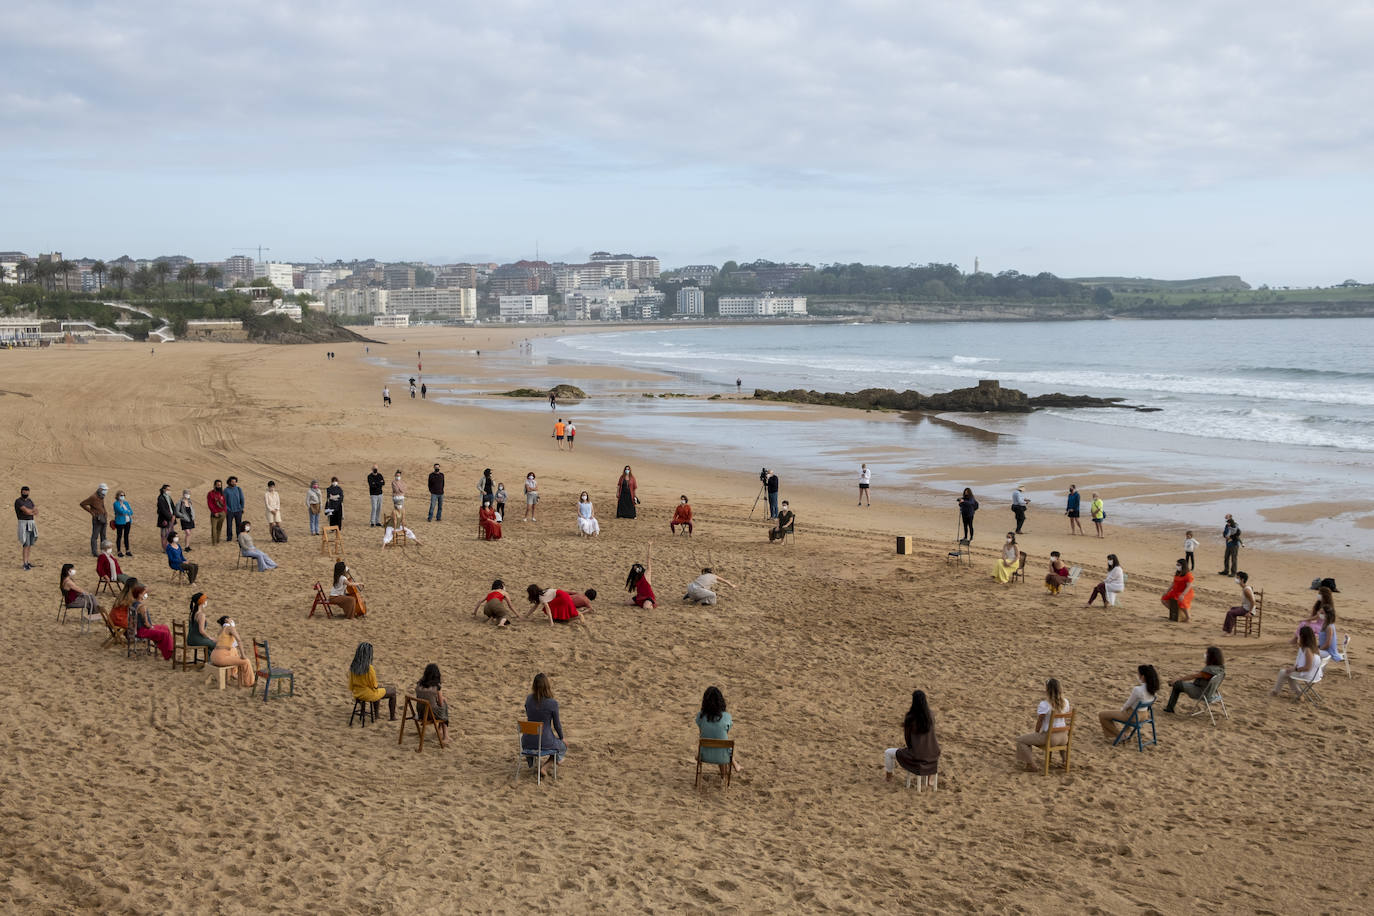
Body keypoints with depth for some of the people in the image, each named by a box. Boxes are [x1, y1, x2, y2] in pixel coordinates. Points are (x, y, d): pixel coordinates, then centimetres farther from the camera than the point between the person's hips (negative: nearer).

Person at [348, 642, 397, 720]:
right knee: (393, 691, 17)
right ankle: (392, 717, 27)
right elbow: (374, 686, -19)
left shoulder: (352, 666, -10)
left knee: (380, 687, 37)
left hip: (356, 695, 7)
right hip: (369, 695, -7)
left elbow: (351, 683, 1)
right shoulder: (369, 668, -29)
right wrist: (374, 674, -3)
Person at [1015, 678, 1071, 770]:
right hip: (1063, 737, 6)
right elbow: (1066, 721, 8)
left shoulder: (1044, 705, -21)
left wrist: (1036, 733, 7)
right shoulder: (1066, 702, -3)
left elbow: (1039, 723, -12)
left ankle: (1031, 764, 8)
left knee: (1020, 740, 10)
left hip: (1049, 737, -6)